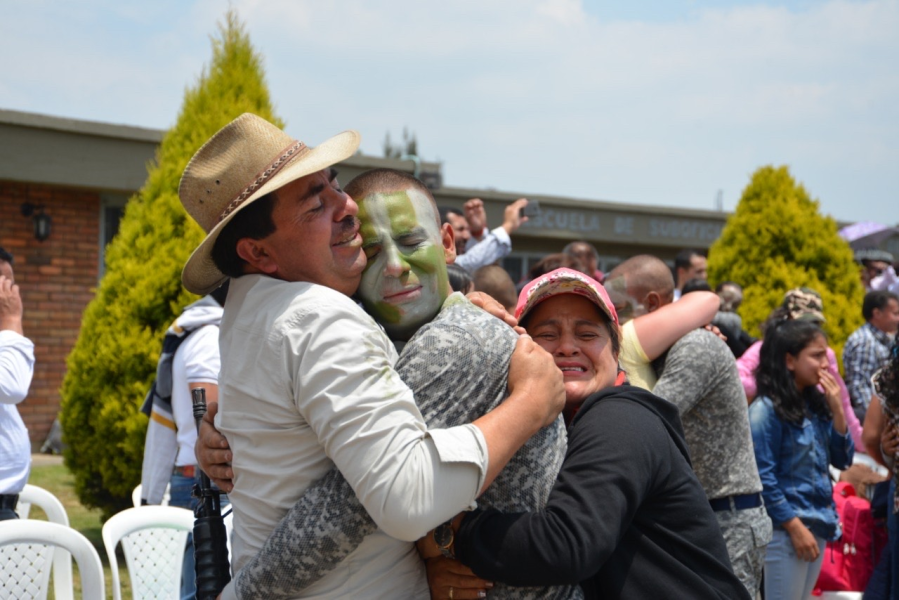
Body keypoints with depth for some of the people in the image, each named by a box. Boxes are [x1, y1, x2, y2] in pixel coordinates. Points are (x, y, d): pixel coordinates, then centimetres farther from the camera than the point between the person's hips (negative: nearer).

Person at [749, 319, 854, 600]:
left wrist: (837, 409, -3)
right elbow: (763, 478, -16)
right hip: (785, 529, -7)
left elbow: (842, 460, 9)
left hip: (819, 525, 7)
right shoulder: (766, 410, -14)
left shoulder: (815, 405, 8)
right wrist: (795, 527, -16)